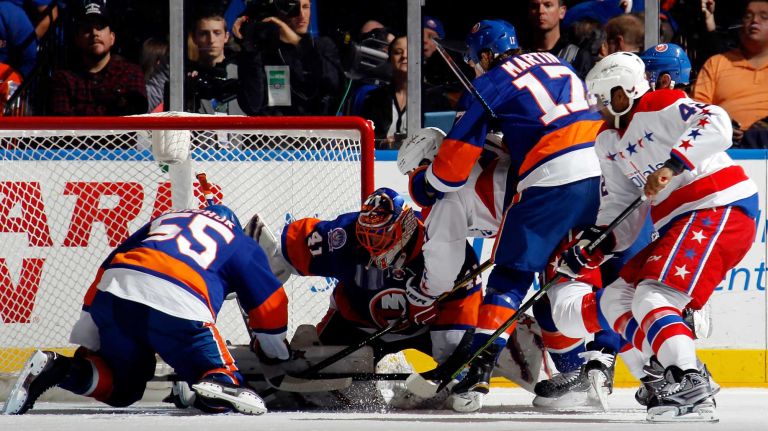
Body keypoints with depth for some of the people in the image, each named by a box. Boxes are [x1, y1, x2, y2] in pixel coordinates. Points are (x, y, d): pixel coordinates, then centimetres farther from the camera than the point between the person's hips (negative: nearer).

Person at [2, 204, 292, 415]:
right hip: (178, 304, -4)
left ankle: (54, 369, -5)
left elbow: (107, 269, 31)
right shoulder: (241, 243, 29)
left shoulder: (164, 219, 37)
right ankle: (220, 387, -30)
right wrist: (276, 356, 42)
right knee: (224, 379, 7)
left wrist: (87, 344, 31)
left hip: (113, 290, 4)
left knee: (121, 388, 21)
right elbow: (270, 303, 25)